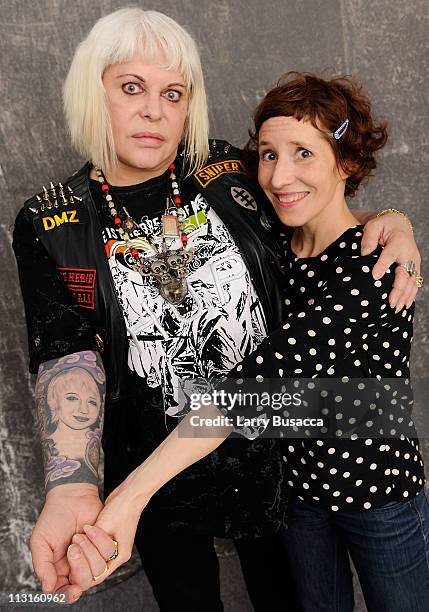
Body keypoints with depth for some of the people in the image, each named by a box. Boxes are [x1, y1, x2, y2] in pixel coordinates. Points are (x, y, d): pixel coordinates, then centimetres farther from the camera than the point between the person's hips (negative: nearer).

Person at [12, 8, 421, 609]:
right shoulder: (50, 224, -12)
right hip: (159, 477, -1)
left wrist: (388, 223, -14)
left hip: (273, 451, 2)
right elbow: (68, 355, -22)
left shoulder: (228, 171, -6)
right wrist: (72, 488, -38)